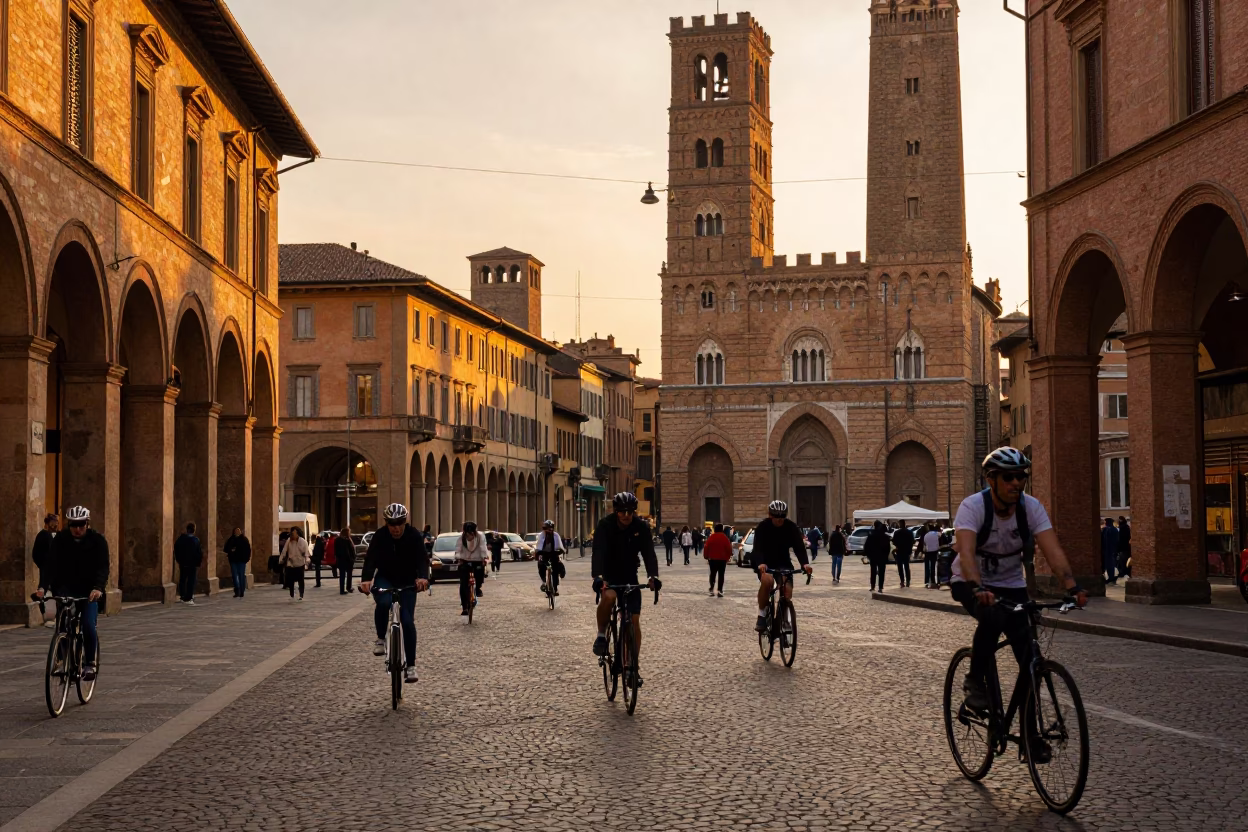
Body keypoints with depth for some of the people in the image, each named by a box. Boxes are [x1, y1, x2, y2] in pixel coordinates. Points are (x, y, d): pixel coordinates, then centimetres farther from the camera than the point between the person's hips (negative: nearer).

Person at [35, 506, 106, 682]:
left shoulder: (97, 541, -9)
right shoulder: (60, 540, -5)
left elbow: (103, 567, -19)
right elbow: (51, 565, -13)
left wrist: (98, 588, -37)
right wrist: (43, 587, -30)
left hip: (89, 591, -1)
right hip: (65, 589, 1)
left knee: (88, 626, -15)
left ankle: (90, 664, 1)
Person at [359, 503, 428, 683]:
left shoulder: (414, 536, -18)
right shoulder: (379, 536, -17)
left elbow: (422, 559, -29)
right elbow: (370, 558, -28)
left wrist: (422, 577, -50)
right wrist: (366, 579, -47)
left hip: (407, 582, 0)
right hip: (385, 579, 0)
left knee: (407, 621, -10)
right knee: (383, 603, -33)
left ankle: (410, 665, -1)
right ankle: (380, 639, -9)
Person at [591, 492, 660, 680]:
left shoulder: (641, 527, -12)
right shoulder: (604, 525, -19)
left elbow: (649, 553, -19)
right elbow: (598, 552, -31)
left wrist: (653, 576, -38)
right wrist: (598, 576, -48)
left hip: (630, 576, 3)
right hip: (609, 575, -3)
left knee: (634, 620, -3)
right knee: (609, 595, -37)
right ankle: (601, 635, -13)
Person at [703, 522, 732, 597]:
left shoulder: (711, 537, -3)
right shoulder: (724, 538, -7)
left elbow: (706, 547, -3)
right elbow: (729, 548, -6)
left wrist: (706, 557, 8)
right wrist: (728, 557, 6)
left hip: (712, 558, 1)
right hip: (722, 559, -1)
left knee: (713, 574, 12)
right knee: (721, 575, 2)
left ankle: (711, 589, 3)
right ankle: (720, 590, -6)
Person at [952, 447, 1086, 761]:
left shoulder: (1032, 507, -14)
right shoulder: (972, 507, -25)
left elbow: (1053, 550, -25)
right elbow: (966, 552, -39)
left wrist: (1072, 586, -41)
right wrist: (978, 589, -57)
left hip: (1012, 585, 4)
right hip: (971, 584, -4)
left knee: (1030, 660, -8)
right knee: (992, 616, -38)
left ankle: (1029, 736, 4)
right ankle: (976, 682, -14)